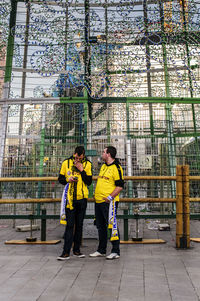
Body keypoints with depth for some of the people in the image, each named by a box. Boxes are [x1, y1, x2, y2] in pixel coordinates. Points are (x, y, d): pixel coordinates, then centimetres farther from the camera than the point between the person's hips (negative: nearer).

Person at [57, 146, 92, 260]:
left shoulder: (88, 164, 1)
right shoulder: (66, 163, 1)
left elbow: (89, 182, -4)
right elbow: (60, 178, 6)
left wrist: (81, 170, -12)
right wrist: (67, 180, -14)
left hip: (82, 198, 1)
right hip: (70, 198, -1)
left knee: (79, 224, 10)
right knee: (70, 225, -2)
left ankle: (76, 249, 23)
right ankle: (66, 252, 4)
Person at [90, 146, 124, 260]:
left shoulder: (116, 167, -11)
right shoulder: (103, 166, 16)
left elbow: (120, 186, -16)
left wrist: (110, 197, -22)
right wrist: (96, 194, 20)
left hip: (109, 202, -9)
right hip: (99, 201, 9)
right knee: (101, 226, 15)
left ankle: (116, 251, 9)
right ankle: (101, 250, 28)